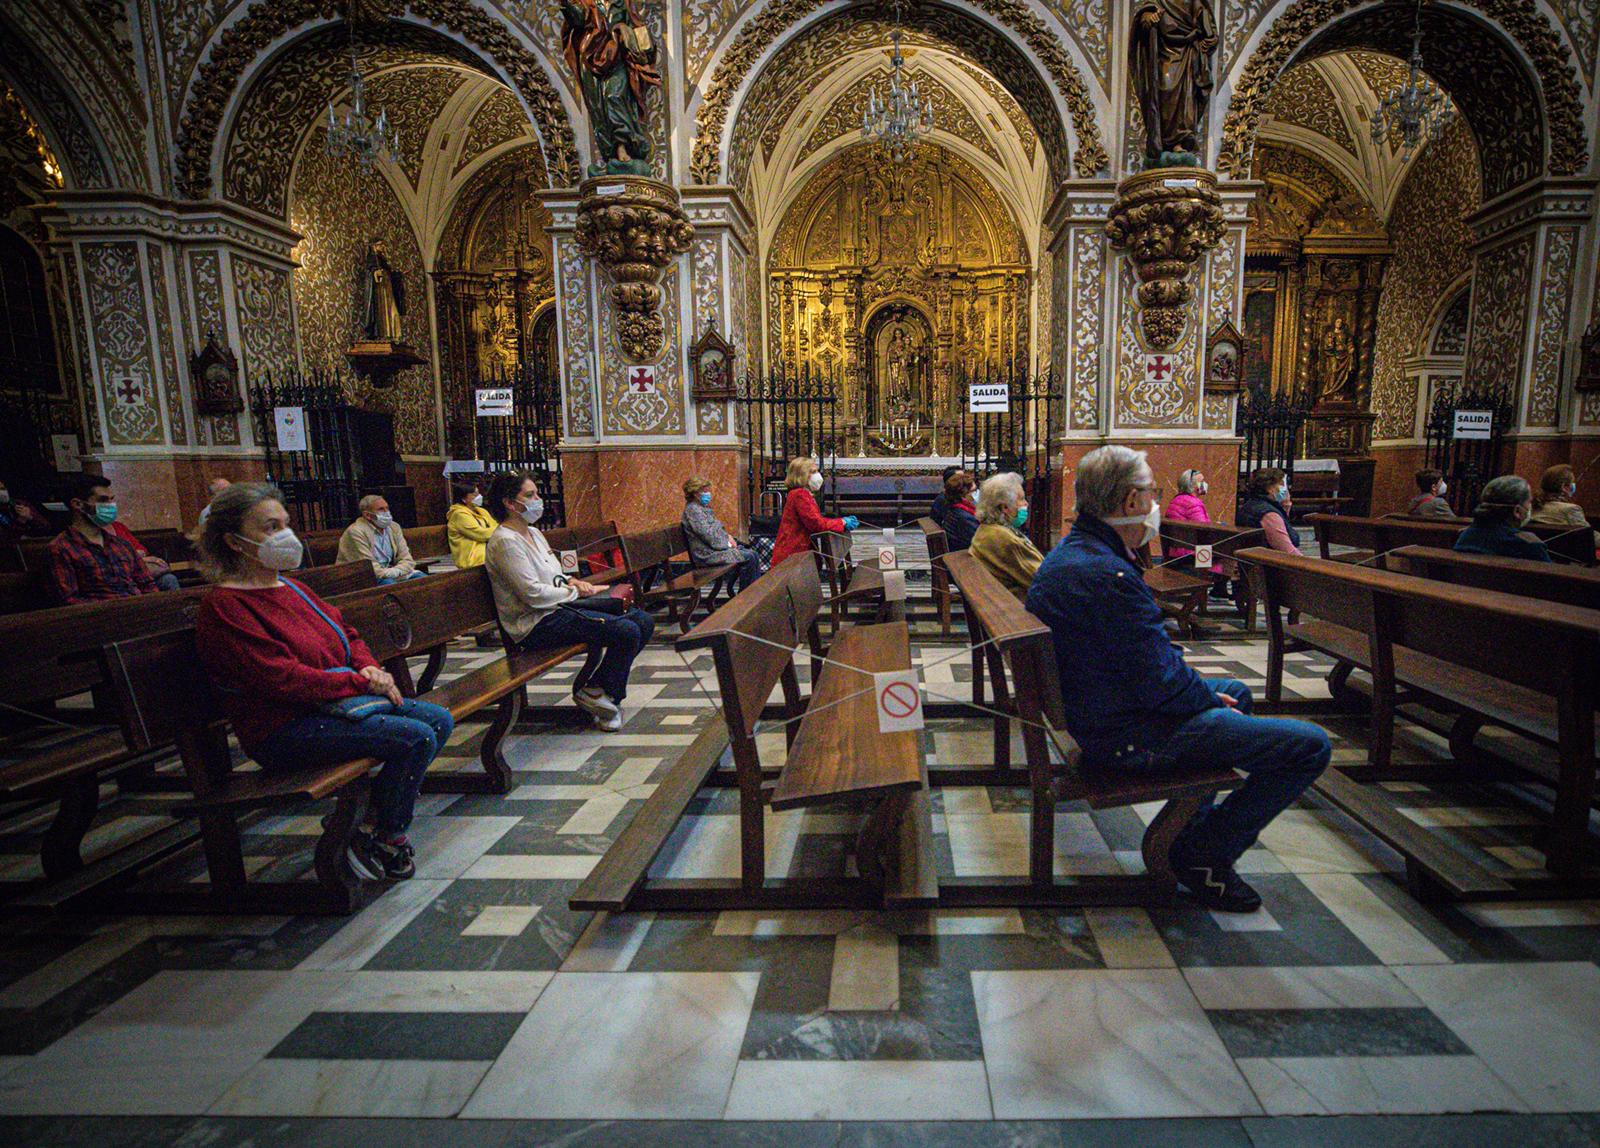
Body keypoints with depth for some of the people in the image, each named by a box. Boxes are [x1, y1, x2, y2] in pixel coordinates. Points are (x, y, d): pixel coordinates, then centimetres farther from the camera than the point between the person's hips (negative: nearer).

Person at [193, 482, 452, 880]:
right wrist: (361, 682, -20)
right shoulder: (224, 606, -14)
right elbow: (282, 678, -22)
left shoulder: (291, 588, 15)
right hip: (285, 729, -9)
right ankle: (380, 837, -2)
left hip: (332, 701, 10)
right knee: (417, 738, -23)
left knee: (440, 720, 0)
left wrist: (370, 669, -3)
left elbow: (347, 633, 19)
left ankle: (377, 816, 7)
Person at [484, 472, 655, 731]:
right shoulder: (505, 542, -14)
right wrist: (576, 591, -9)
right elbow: (534, 595, -21)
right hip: (538, 625, -10)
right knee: (627, 631, -22)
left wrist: (571, 581, 2)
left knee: (644, 620, 0)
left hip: (561, 606, 10)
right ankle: (597, 692, -2)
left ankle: (599, 689, 6)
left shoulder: (533, 533, 16)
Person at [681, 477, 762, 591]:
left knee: (752, 554, -1)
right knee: (749, 557, -16)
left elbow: (717, 529, 23)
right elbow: (708, 535, -20)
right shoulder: (692, 510, -14)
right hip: (708, 555, -10)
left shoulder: (703, 508, 17)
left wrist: (728, 537, 4)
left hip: (716, 547, 10)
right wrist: (728, 542, -10)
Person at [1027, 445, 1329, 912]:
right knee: (1309, 746, -8)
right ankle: (1205, 856, 6)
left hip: (1095, 713, 11)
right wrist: (1210, 697, -4)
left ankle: (1189, 826, 32)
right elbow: (1162, 684, -25)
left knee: (1236, 691, 31)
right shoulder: (1109, 577, -29)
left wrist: (1210, 693, 10)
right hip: (1131, 737, -11)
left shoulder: (1067, 554, 6)